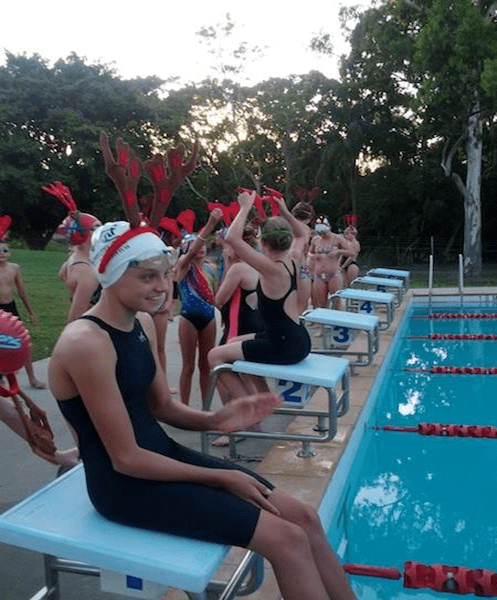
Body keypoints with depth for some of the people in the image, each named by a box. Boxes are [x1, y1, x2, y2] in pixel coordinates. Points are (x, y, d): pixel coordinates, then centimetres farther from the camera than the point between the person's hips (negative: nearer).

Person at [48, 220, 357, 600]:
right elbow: (126, 458, -21)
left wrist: (214, 420, -8)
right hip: (125, 483, -8)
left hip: (160, 454, 8)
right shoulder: (87, 342, -24)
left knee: (304, 517, 2)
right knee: (288, 539, -13)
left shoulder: (142, 322, 4)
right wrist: (220, 479, -15)